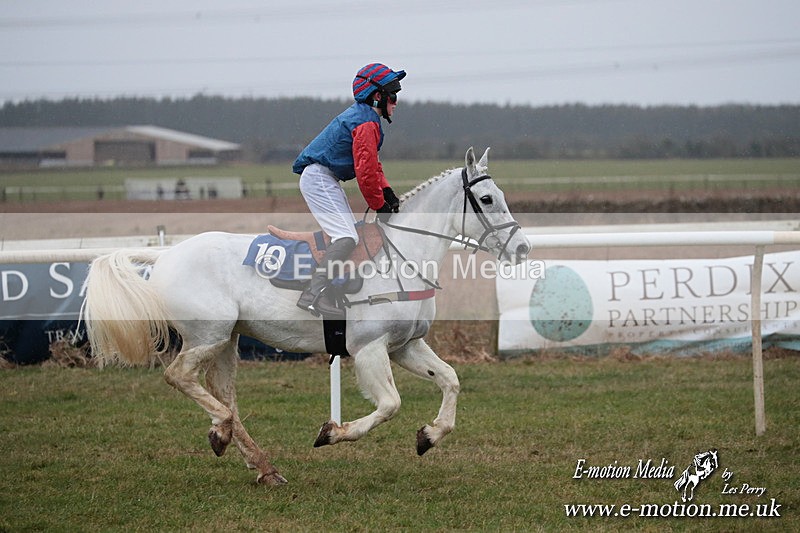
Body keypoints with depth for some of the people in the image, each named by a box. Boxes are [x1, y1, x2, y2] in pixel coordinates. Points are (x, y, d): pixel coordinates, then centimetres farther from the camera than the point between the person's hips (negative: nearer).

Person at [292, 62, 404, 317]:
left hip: (326, 179, 11)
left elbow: (372, 163, 26)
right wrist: (380, 205, -9)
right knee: (347, 238, -22)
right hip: (320, 178, -11)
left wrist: (387, 192, 14)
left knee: (347, 234, 18)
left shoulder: (360, 116, 19)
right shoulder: (366, 123, -15)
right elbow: (366, 170, -19)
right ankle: (315, 294, -33)